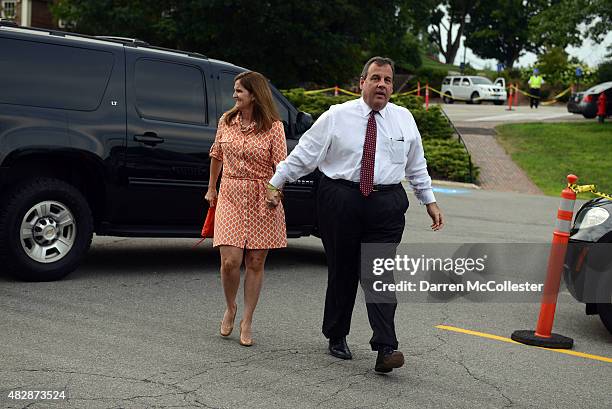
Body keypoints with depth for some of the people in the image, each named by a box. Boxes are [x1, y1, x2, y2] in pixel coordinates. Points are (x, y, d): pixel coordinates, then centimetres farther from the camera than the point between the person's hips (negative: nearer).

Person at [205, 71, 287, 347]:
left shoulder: (273, 127, -4)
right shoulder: (226, 122, 7)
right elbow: (216, 156, 20)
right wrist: (211, 189, 25)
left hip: (261, 200, -2)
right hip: (230, 196, 2)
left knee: (255, 263, 4)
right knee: (229, 261, -9)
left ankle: (247, 322, 18)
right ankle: (230, 308, 20)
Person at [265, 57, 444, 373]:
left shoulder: (404, 119, 9)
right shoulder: (336, 116, 1)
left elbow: (416, 165, 19)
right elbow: (304, 153, 3)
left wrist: (429, 201, 18)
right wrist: (275, 183, 1)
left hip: (386, 204, 1)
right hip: (340, 201, -1)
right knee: (342, 271, 8)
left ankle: (385, 348, -12)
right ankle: (336, 336, 26)